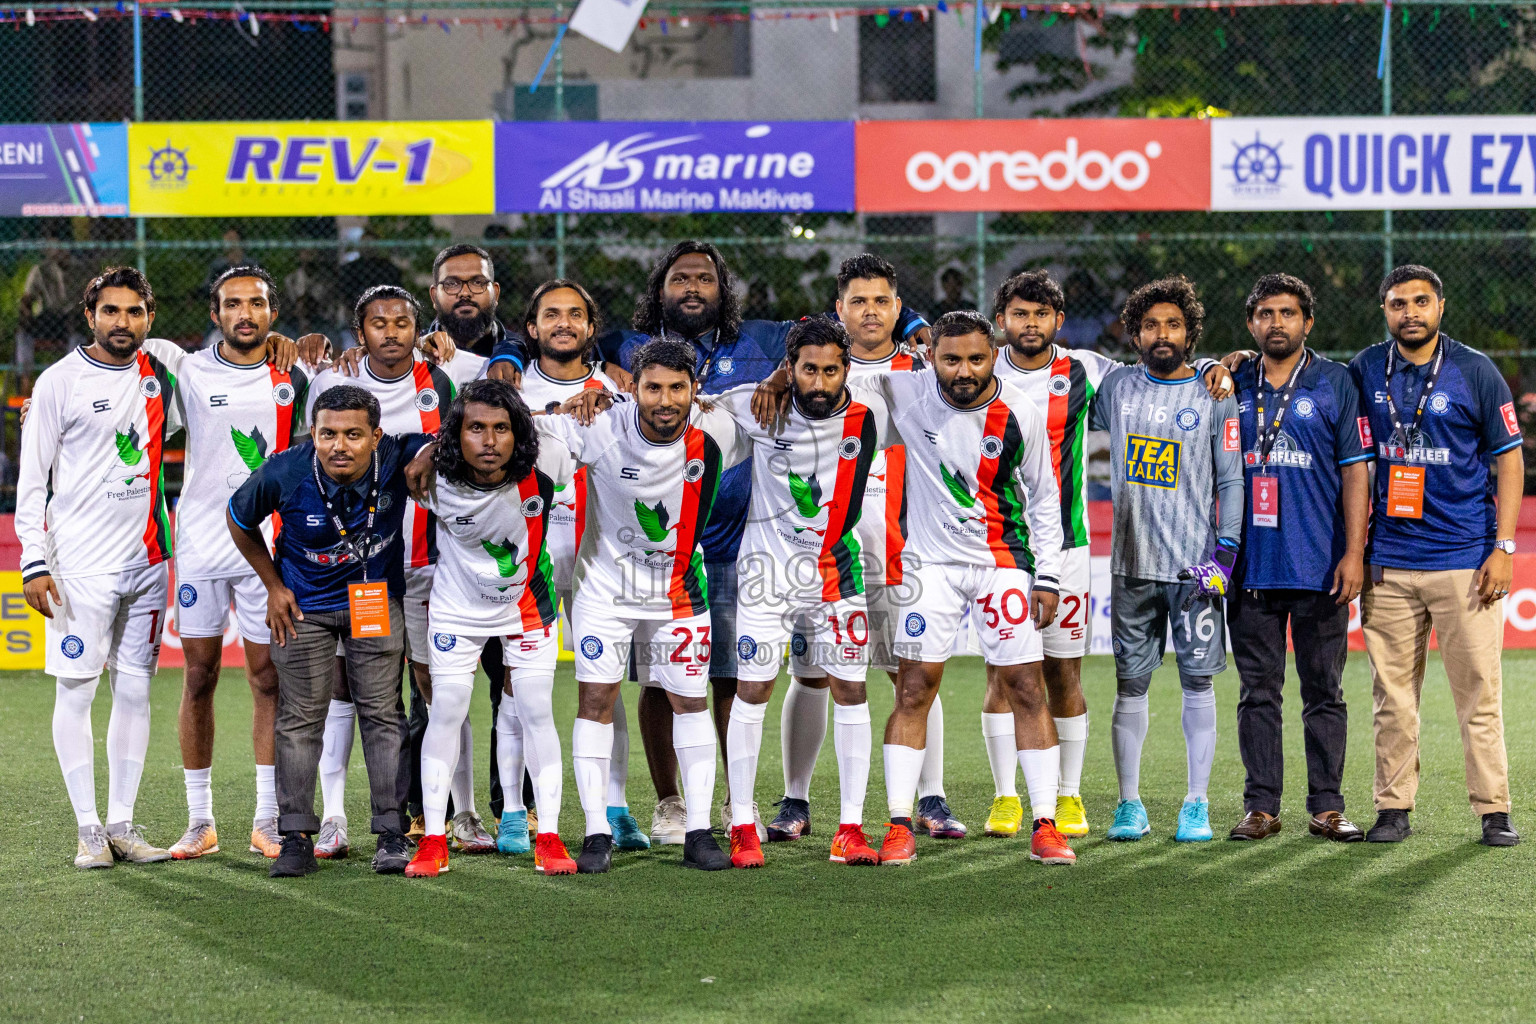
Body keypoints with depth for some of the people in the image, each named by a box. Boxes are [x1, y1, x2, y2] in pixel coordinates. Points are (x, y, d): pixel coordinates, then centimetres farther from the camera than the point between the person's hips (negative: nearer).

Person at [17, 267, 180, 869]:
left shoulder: (159, 373, 8)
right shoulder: (60, 381, -4)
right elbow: (32, 479, -3)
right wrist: (34, 561, -11)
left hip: (146, 558, 5)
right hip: (80, 564, -4)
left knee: (135, 690, 6)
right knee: (76, 690, -4)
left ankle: (123, 824, 12)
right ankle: (89, 829, 2)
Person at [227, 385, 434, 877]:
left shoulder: (396, 459, -26)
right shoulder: (285, 473, -24)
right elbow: (239, 520, -4)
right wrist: (273, 586, -1)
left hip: (377, 596, 0)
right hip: (304, 604, 0)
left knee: (382, 712, 1)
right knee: (300, 718, 1)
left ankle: (392, 832, 7)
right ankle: (297, 837, 8)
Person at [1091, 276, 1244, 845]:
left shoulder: (1214, 398, 2)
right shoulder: (1116, 387, 7)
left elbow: (1231, 481, 2)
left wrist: (1225, 552, -6)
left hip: (1195, 564, -2)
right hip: (1132, 563, 2)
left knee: (1197, 682, 0)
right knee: (1130, 684, 4)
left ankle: (1197, 804, 7)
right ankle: (1129, 803, 11)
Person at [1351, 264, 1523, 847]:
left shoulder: (1474, 371, 0)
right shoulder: (1365, 372, 7)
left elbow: (1509, 460, 1)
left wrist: (1503, 547, -6)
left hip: (1465, 559, -3)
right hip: (1389, 563, 3)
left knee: (1479, 691, -3)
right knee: (1392, 695, 4)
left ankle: (1494, 811, 1)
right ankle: (1394, 807, 10)